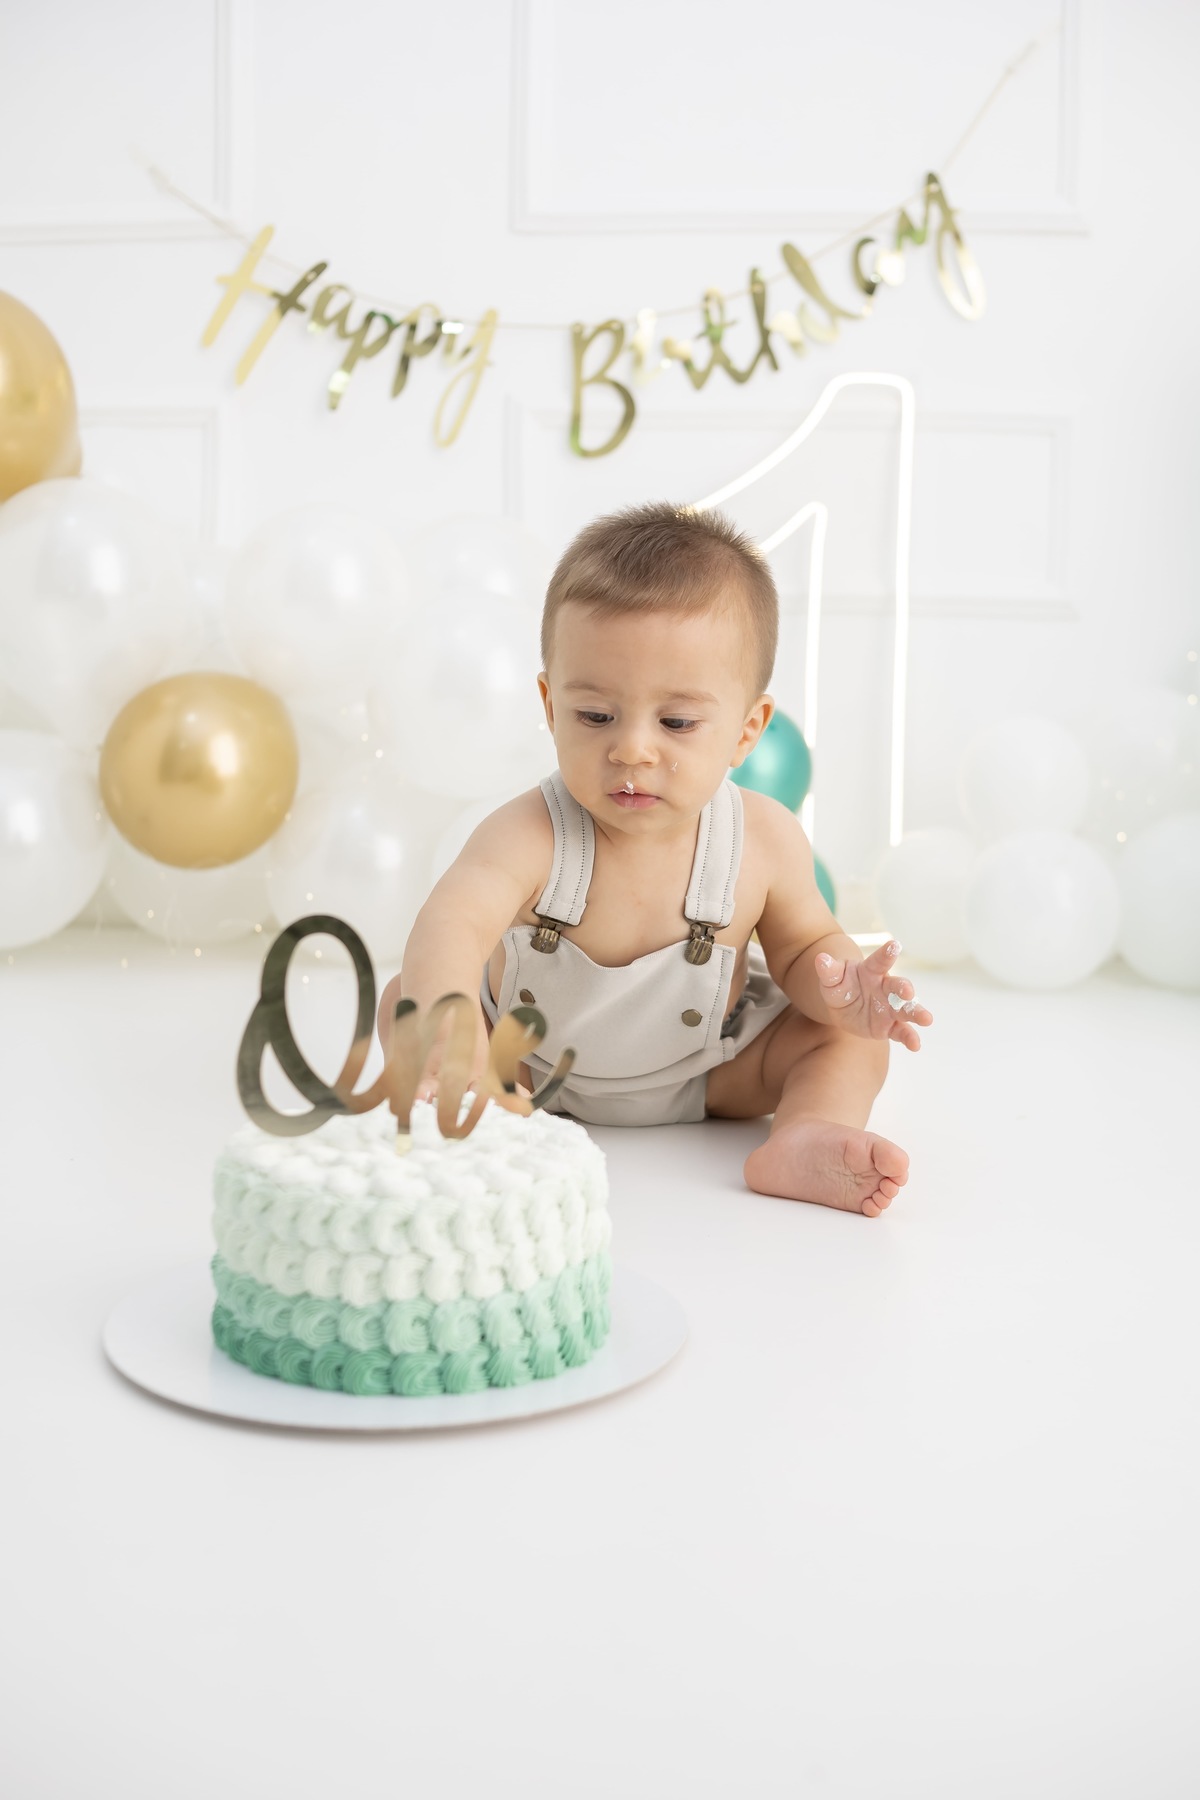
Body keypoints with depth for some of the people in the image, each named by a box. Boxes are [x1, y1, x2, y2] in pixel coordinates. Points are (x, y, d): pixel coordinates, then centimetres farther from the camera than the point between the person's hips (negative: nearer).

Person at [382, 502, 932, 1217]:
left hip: (707, 1075, 1)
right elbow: (452, 925, -52)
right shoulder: (531, 836, -35)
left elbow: (803, 944, -6)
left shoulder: (766, 841, -23)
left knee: (850, 1037, -14)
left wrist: (837, 985, -31)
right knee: (404, 999, -15)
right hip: (532, 1063, -1)